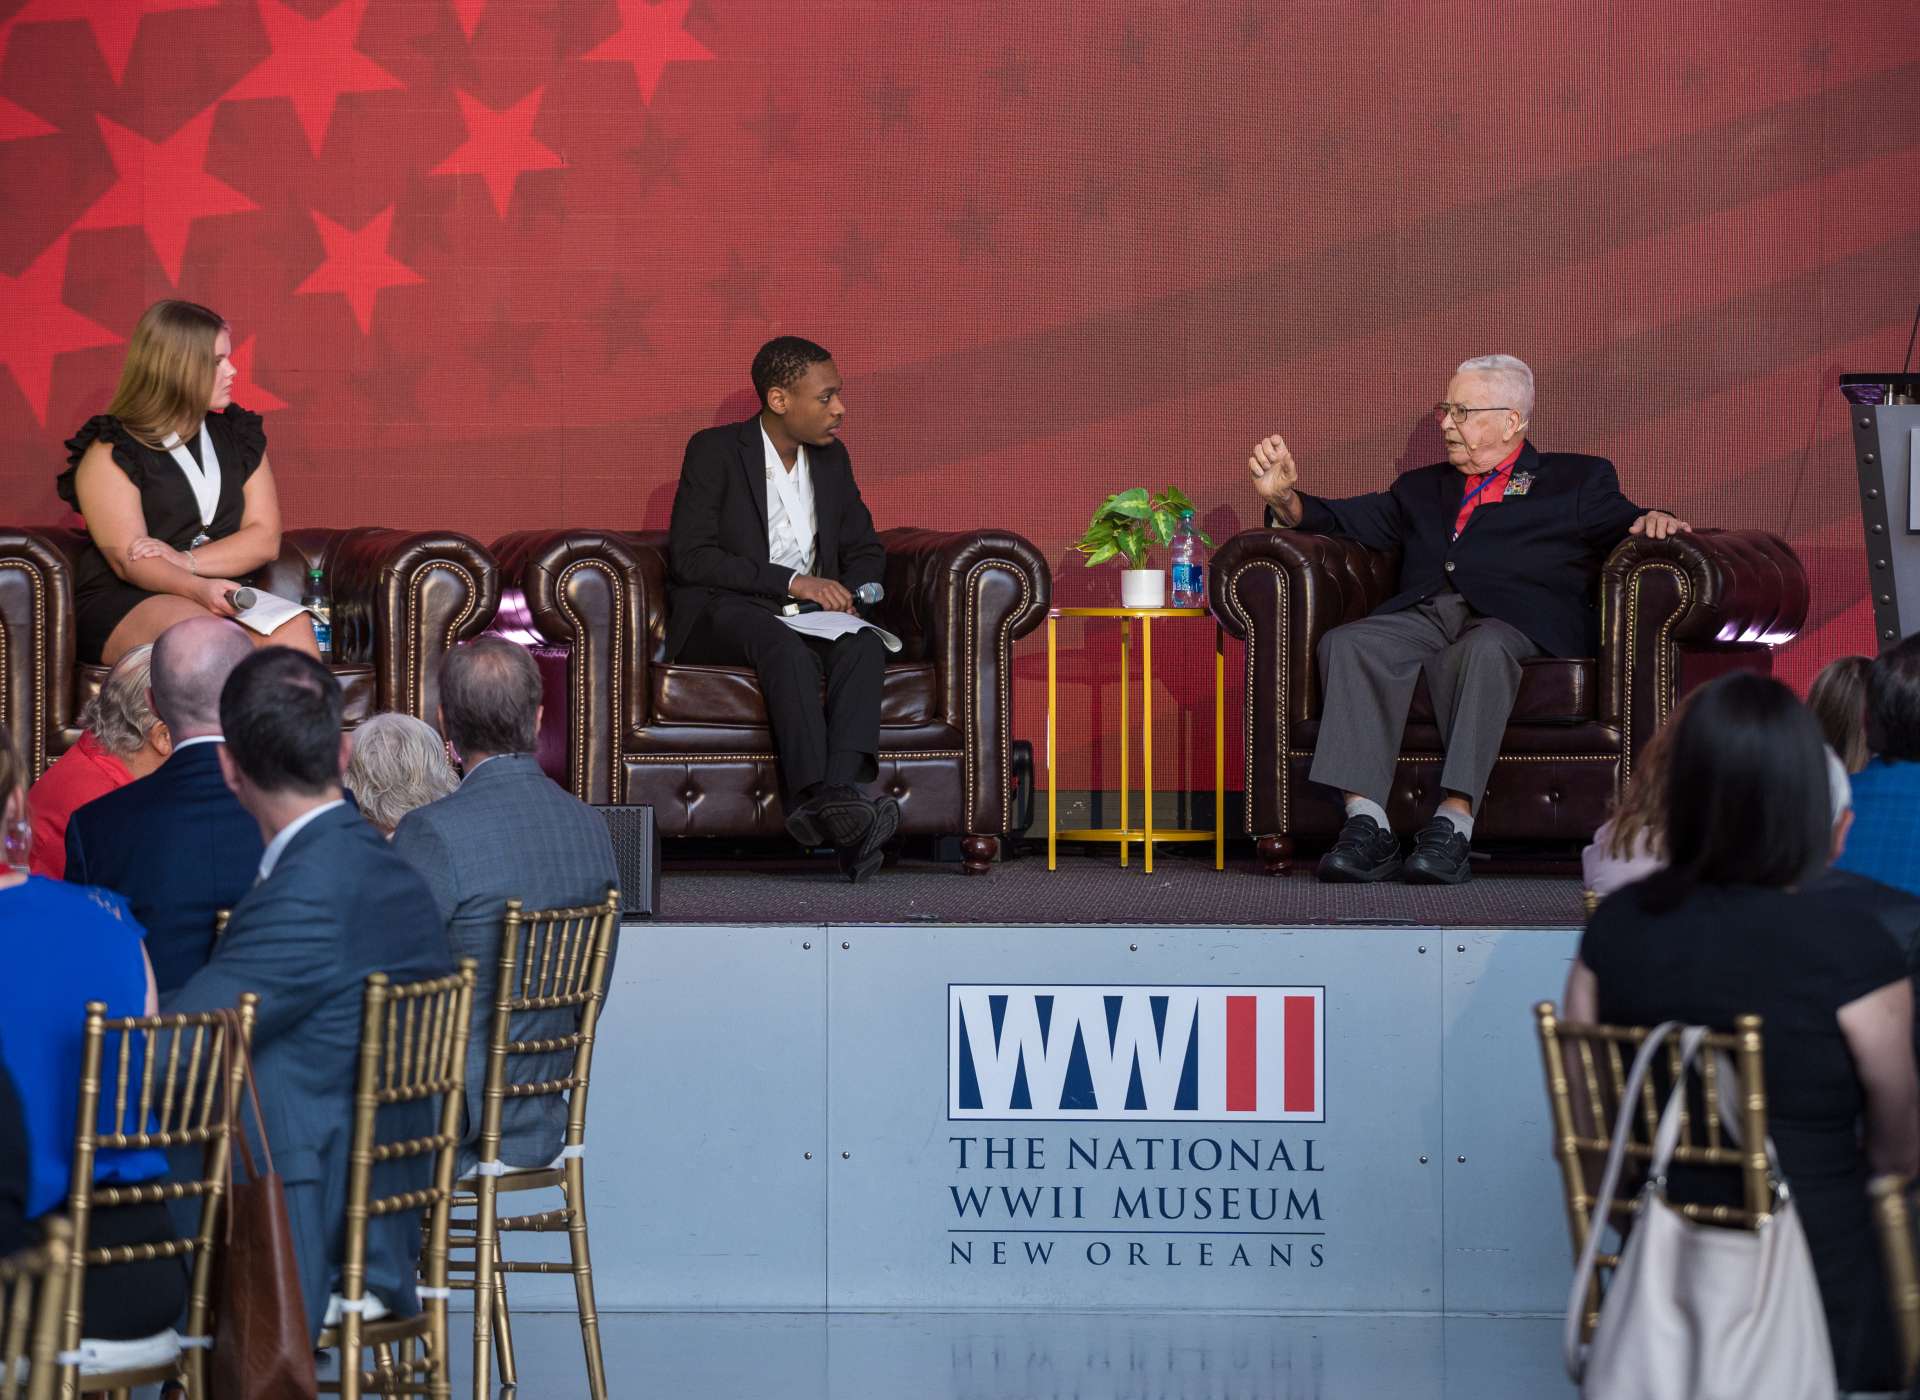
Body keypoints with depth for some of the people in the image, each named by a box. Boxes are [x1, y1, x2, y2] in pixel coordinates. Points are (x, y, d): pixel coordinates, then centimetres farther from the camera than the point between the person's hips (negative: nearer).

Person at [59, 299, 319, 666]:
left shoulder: (238, 436, 18)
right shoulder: (109, 453, 1)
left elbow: (266, 539, 9)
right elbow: (129, 562, -10)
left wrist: (186, 561, -9)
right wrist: (198, 590, -30)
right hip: (123, 606, -4)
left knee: (293, 627, -30)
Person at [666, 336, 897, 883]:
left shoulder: (831, 458, 15)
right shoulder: (714, 450, -3)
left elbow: (866, 550, 22)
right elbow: (690, 556, -12)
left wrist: (845, 594, -4)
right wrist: (792, 582, -21)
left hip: (810, 614, 5)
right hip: (721, 616, -5)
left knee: (864, 644, -30)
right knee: (788, 646, -39)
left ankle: (840, 793, -49)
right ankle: (818, 796, -54)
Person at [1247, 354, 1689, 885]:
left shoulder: (1577, 479, 22)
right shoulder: (1422, 488, 32)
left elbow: (1623, 526, 10)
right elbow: (1341, 521, 25)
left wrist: (1649, 522, -13)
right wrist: (1285, 497, 6)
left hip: (1512, 621, -4)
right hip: (1423, 616, 4)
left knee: (1484, 650, -40)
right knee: (1347, 643, -29)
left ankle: (1453, 826, -48)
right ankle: (1366, 826, -37)